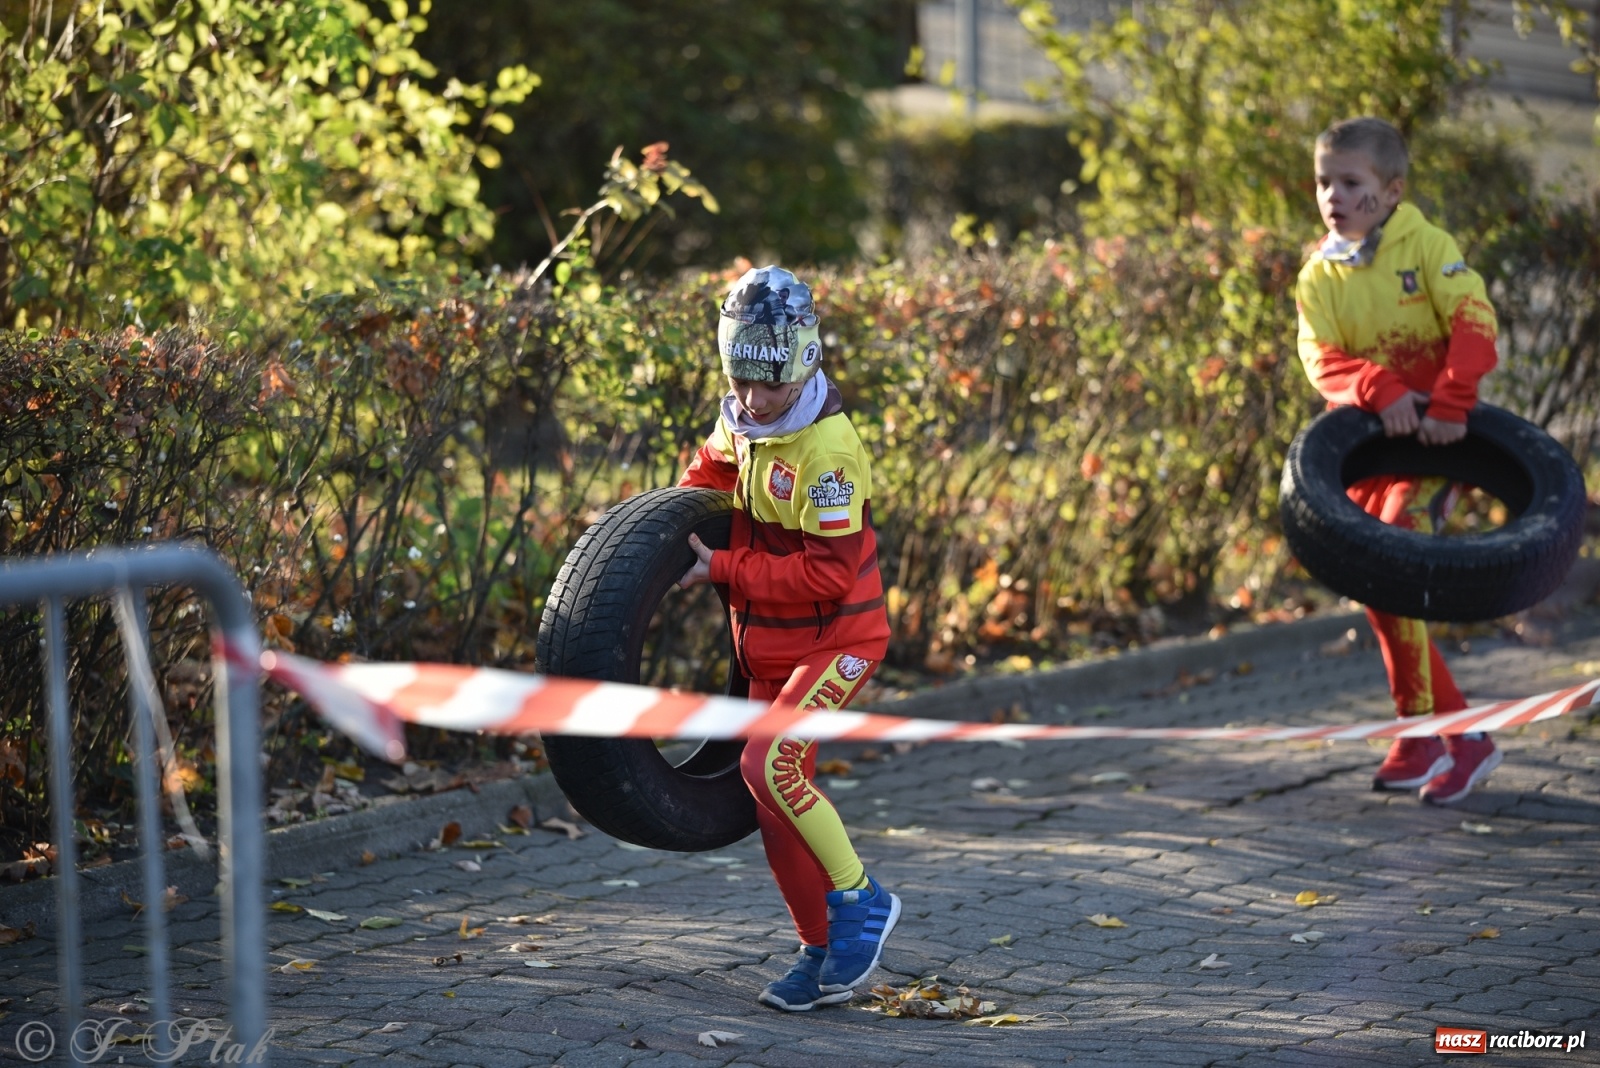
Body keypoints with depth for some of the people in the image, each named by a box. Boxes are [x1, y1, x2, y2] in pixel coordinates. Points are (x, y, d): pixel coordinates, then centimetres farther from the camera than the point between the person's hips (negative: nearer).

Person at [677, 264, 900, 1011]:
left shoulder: (827, 449, -24)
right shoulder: (744, 421, 1)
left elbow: (828, 574, -27)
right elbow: (716, 461, 26)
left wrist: (724, 570, -23)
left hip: (835, 639, -8)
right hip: (770, 643, 9)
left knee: (770, 762, -25)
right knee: (778, 794, 7)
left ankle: (860, 901, -8)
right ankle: (827, 951, 19)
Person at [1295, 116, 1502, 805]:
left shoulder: (1426, 245, -6)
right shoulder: (1318, 276, 4)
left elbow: (1475, 323, -18)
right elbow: (1322, 359, -10)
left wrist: (1450, 405, -30)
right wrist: (1380, 390, -29)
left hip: (1435, 437, -6)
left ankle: (1421, 741, -9)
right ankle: (1454, 730, 19)